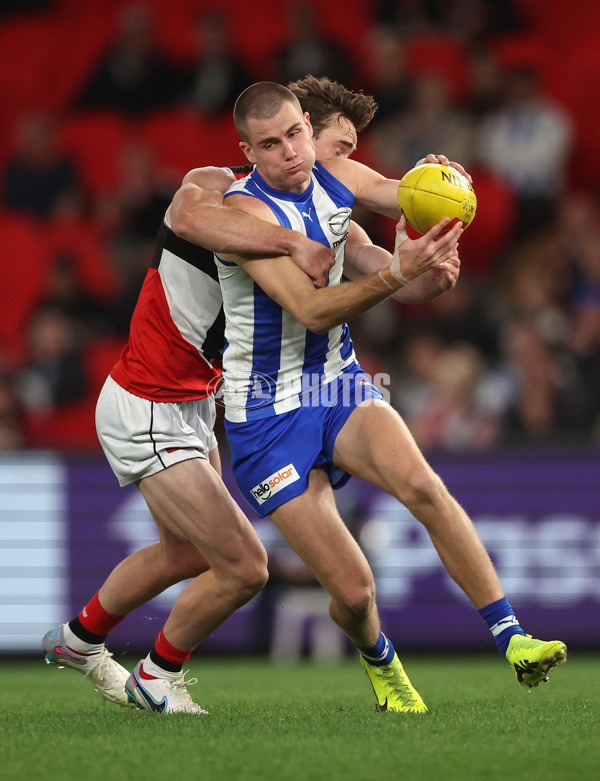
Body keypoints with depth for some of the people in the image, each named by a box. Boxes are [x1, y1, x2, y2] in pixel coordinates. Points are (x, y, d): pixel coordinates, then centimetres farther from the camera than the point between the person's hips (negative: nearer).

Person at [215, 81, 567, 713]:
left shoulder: (333, 176, -1)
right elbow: (309, 309, -30)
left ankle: (512, 639, -25)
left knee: (423, 486, -27)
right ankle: (378, 659, 27)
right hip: (270, 417, -5)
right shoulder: (245, 211, -21)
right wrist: (396, 274, -45)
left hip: (341, 385, 5)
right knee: (353, 589, -9)